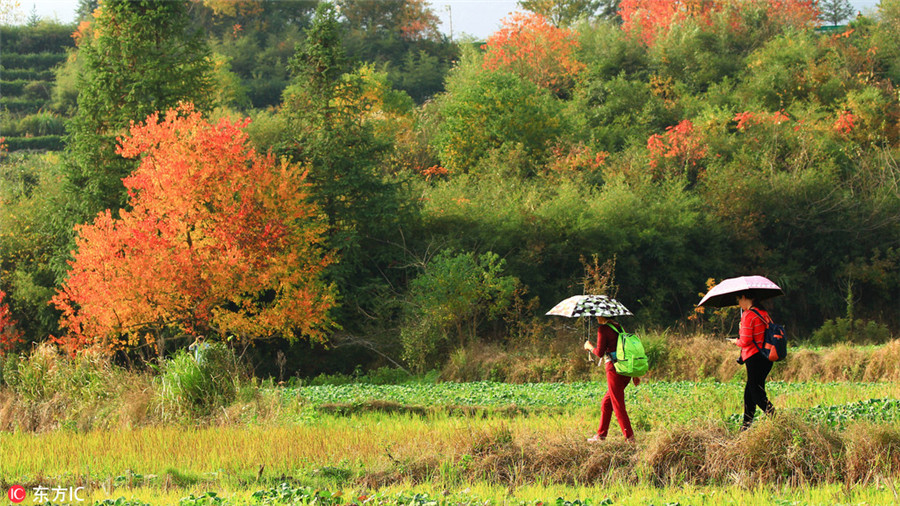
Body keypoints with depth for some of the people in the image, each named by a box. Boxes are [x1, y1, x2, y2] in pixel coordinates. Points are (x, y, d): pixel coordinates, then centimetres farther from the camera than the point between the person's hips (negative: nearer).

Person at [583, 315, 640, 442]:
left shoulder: (603, 329, -7)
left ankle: (630, 437, -8)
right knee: (606, 403, 18)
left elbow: (600, 353, -9)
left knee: (618, 405, -4)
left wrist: (590, 347, 12)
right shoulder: (619, 327, 15)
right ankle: (601, 435, 22)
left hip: (614, 369, -8)